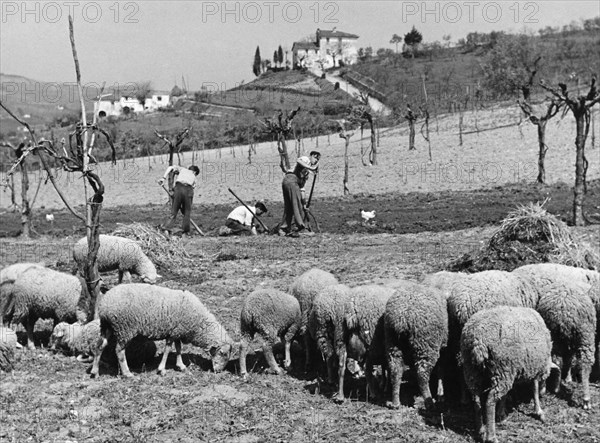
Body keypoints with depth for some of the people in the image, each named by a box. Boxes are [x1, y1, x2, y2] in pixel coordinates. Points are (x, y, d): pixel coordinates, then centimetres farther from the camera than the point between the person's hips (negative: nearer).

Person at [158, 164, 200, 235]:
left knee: (174, 210, 7)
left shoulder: (182, 169, 30)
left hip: (178, 187, -1)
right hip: (188, 189, 1)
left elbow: (171, 168, 11)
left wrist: (164, 178, 3)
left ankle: (168, 227, 2)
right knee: (187, 211, 13)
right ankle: (186, 230, 12)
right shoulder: (193, 177, 33)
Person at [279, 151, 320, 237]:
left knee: (289, 207, 12)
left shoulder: (307, 171, 31)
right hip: (291, 179, -10)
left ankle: (284, 229, 15)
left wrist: (303, 200, 23)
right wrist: (310, 167, -23)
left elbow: (302, 184, 29)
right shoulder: (306, 159, 6)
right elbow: (298, 161, -19)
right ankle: (301, 229, -14)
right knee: (297, 205, -11)